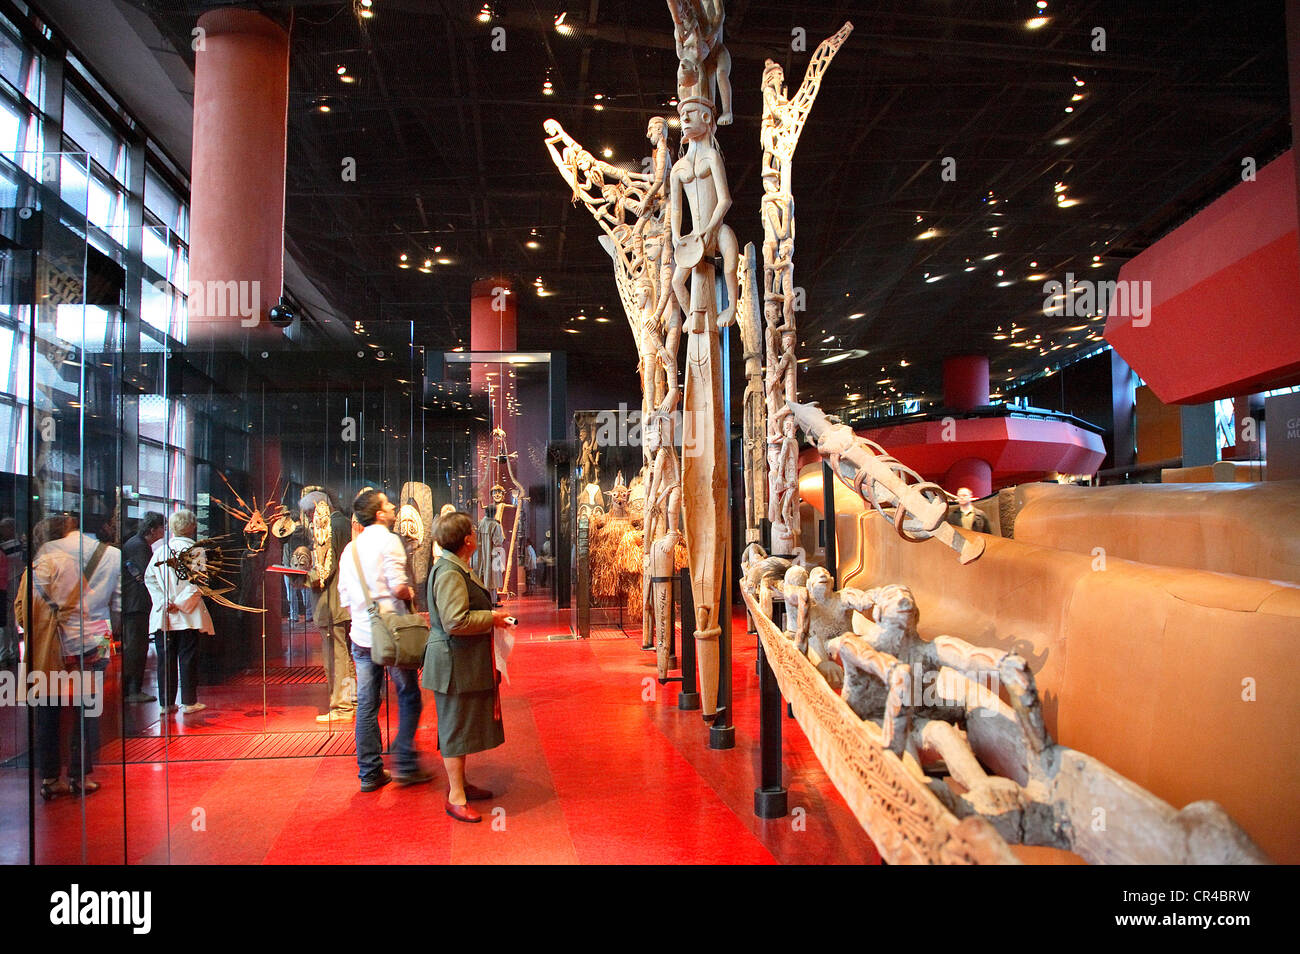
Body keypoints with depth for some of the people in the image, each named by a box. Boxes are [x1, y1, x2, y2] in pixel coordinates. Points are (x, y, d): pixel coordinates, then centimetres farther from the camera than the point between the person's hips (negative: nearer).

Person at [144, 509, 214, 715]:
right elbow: (198, 582, -13)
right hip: (188, 614, -3)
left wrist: (164, 602, -4)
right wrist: (181, 604, -9)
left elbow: (149, 578, 2)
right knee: (188, 657, 3)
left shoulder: (160, 550, 6)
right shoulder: (196, 550, -5)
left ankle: (166, 703, 13)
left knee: (165, 658, 8)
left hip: (163, 614, 3)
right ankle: (188, 702, 6)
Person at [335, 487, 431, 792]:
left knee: (367, 705, 9)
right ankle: (405, 767, 7)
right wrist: (410, 595, 0)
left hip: (361, 635, 6)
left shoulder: (349, 549, 12)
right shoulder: (388, 540, -10)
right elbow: (399, 587, -20)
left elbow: (345, 597, 13)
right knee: (409, 699, 7)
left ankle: (370, 773, 15)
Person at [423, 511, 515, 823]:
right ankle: (456, 798, 6)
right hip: (455, 664, -11)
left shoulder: (458, 569, 13)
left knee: (464, 725, 18)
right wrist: (492, 618, -17)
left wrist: (493, 616, 12)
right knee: (456, 727, -2)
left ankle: (459, 784, 30)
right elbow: (455, 622, -27)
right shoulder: (449, 574, -21)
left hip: (467, 662, 11)